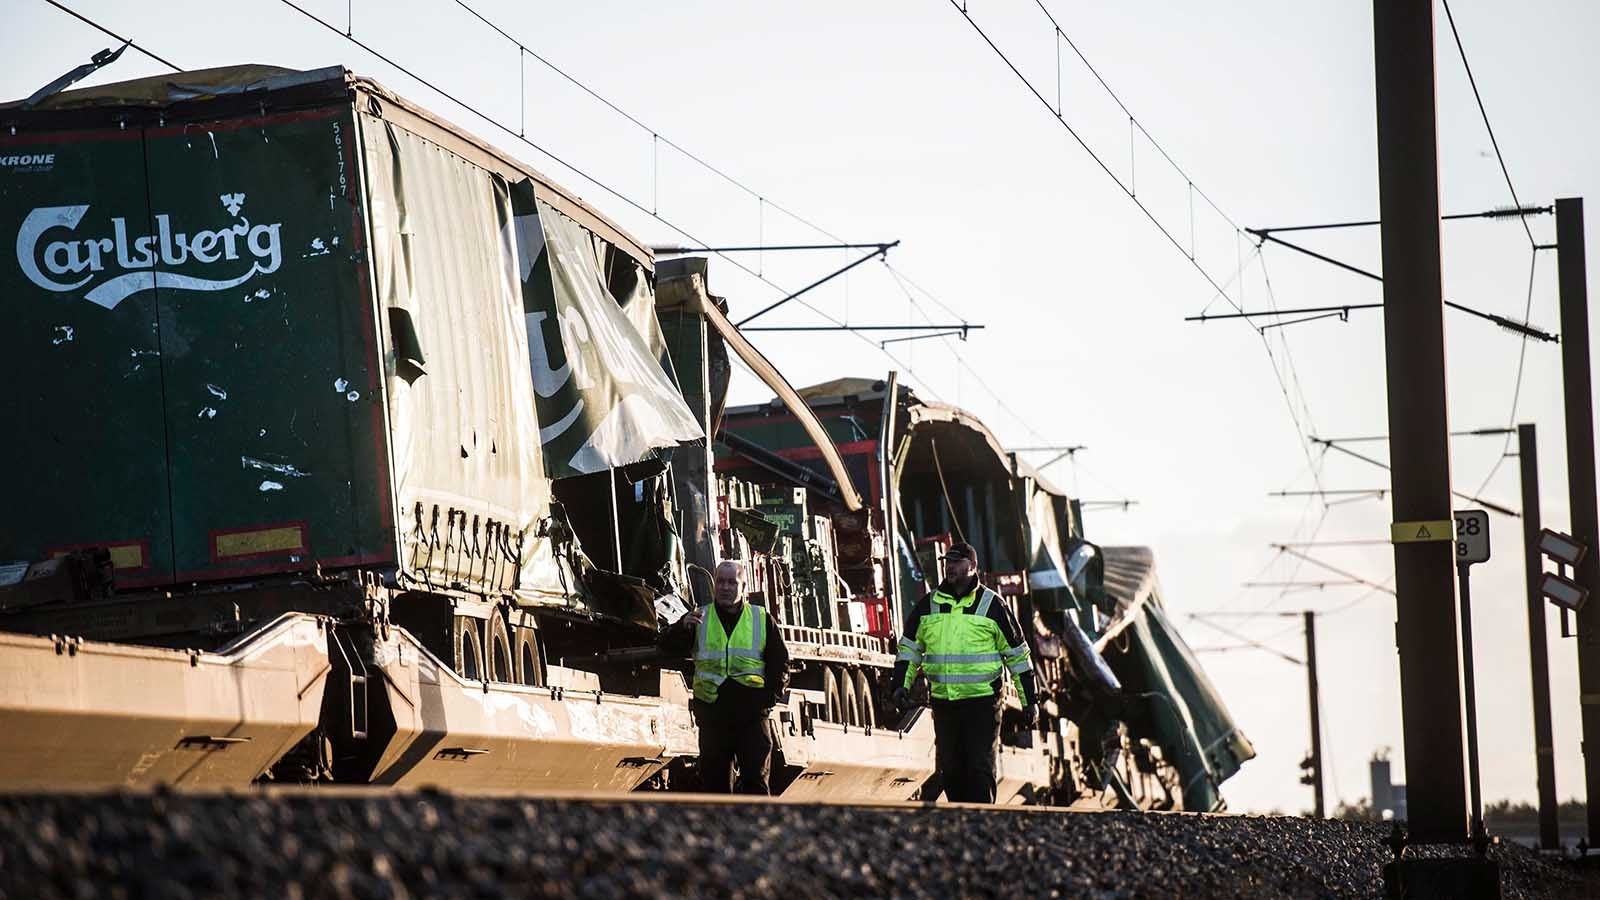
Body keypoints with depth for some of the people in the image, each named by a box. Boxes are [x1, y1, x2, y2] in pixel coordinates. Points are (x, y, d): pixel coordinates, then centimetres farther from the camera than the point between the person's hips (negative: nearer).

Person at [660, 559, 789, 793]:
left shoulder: (762, 620, 9)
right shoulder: (699, 619, 10)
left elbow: (780, 662, 10)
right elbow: (669, 646, -2)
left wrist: (771, 695, -5)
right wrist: (683, 627, -23)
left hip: (752, 712, -1)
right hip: (712, 710, 1)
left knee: (755, 778, -5)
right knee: (714, 779, 3)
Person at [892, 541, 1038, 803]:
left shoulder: (992, 605, 0)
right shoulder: (928, 605, 10)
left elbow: (1018, 654, 5)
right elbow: (909, 648, 19)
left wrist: (1030, 700, 4)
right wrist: (901, 684, 5)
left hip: (982, 700, -4)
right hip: (943, 701, 4)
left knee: (980, 769, -9)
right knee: (950, 770, 7)